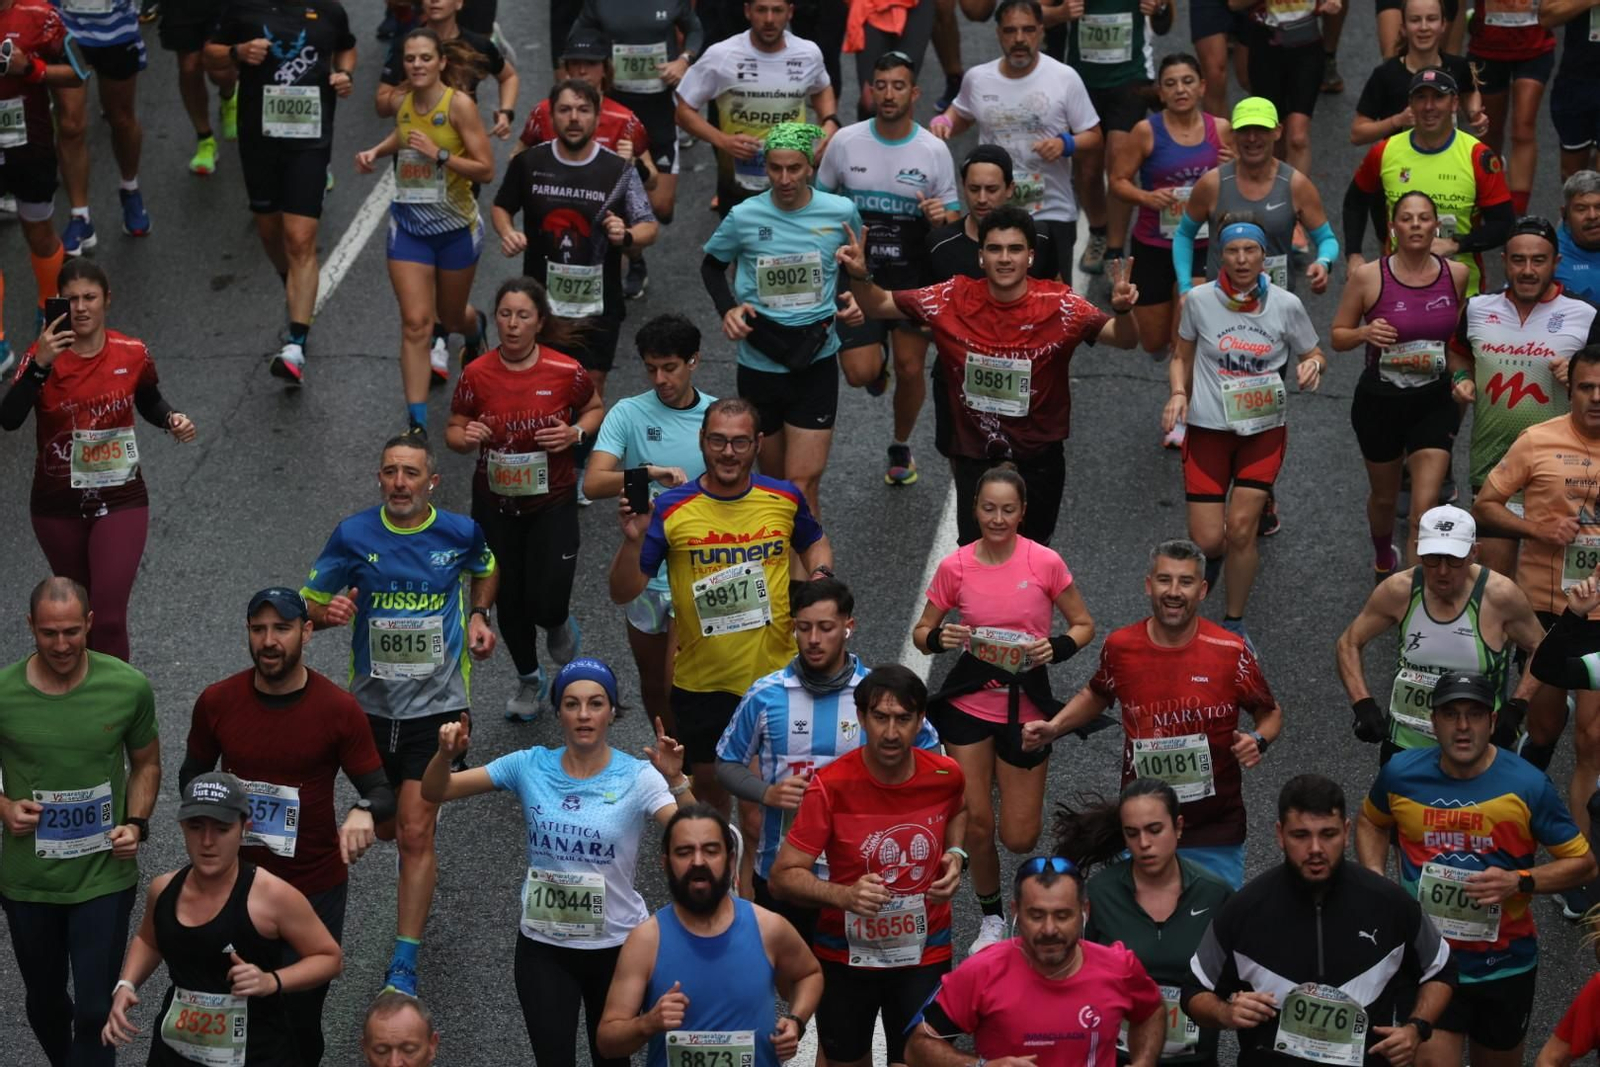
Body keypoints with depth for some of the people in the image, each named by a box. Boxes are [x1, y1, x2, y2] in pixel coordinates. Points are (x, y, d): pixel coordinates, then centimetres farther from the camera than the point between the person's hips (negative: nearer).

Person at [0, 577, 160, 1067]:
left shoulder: (129, 688, -11)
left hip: (104, 878, -1)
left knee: (94, 1011, -2)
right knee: (44, 1003, 20)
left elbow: (146, 763, 6)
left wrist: (136, 823, -9)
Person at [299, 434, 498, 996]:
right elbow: (310, 605, 2)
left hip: (436, 702, -2)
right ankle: (422, 882, 53)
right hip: (372, 699, 2)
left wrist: (478, 617, 0)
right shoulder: (353, 536, -7)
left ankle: (404, 965, -5)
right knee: (384, 825, 15)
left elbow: (486, 571, 18)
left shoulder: (460, 532, -6)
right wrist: (331, 612, -21)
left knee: (414, 831, -10)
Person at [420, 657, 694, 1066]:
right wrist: (446, 755, -23)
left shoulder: (637, 776, -12)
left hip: (617, 944, -1)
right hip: (543, 944, 1)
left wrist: (676, 781, -40)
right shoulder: (530, 766, -5)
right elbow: (433, 793, -2)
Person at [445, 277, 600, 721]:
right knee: (508, 600, 13)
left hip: (552, 503, -2)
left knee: (545, 604, -10)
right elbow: (453, 430, 1)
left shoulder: (565, 371, -13)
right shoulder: (476, 374, -10)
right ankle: (528, 679, 38)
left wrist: (575, 433, -15)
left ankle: (560, 624, 30)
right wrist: (466, 438, -23)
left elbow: (594, 408, 6)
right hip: (494, 504, 2)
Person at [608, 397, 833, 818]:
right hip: (702, 680, -1)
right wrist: (633, 540, -27)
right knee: (707, 780, 14)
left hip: (777, 672, 1)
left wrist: (820, 575, -3)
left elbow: (814, 542, 19)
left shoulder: (785, 497, -4)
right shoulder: (671, 509, -11)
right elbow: (623, 593, -10)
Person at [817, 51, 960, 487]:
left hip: (914, 276, 0)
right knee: (860, 373, -11)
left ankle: (901, 448, 30)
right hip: (858, 275, 0)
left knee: (910, 369, 3)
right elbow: (819, 201, 9)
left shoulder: (934, 150, -5)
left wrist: (941, 217, -22)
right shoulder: (845, 142, -4)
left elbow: (952, 218, 1)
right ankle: (877, 358, 29)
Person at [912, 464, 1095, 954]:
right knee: (976, 824, 2)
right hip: (970, 703, 1)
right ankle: (991, 917, 27)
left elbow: (1083, 625, 1)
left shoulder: (1045, 563, -11)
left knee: (1020, 839, 2)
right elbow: (921, 633, 3)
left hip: (1026, 704, -1)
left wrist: (1057, 647, -19)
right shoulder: (955, 567, -7)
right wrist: (940, 638, -19)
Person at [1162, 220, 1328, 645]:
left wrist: (1313, 365, -14)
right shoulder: (1199, 300, -5)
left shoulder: (1287, 305, -5)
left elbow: (1314, 355, 10)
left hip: (1264, 429, 0)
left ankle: (1234, 622, 8)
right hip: (1208, 429, 0)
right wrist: (1178, 394, -9)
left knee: (1241, 526, -13)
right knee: (1207, 538, -5)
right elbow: (1182, 357, 9)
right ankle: (1215, 555, 36)